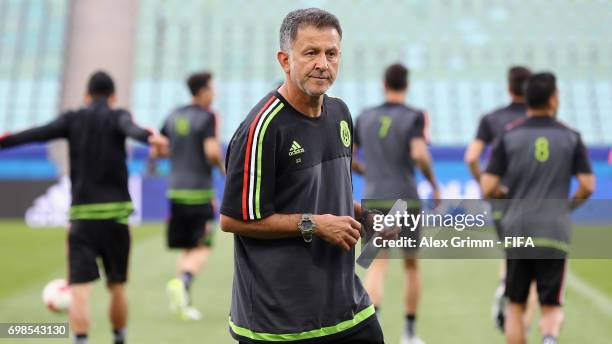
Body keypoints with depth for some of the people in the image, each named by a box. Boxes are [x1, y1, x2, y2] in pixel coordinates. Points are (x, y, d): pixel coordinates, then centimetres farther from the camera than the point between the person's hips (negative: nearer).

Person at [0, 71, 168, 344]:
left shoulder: (72, 120, 6)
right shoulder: (117, 117, 2)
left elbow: (35, 134, -2)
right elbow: (130, 129, -22)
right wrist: (149, 137, -43)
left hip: (82, 214, 0)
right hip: (116, 212, 0)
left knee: (80, 288, -7)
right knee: (116, 286, 16)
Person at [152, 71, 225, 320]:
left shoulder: (174, 117, 11)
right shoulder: (207, 117, -8)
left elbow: (155, 151, 13)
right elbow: (212, 151, -20)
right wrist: (222, 167, -1)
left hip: (176, 190, 6)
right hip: (199, 191, -6)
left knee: (187, 248, 14)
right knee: (202, 249, -1)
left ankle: (183, 300, 5)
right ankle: (182, 282, -27)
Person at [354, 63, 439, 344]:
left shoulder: (365, 117, 8)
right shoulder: (413, 116, -4)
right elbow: (419, 154, -19)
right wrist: (434, 184, -5)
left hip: (374, 200, 2)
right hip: (405, 199, -2)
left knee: (377, 265, -4)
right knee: (411, 265, 15)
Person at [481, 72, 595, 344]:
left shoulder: (509, 136, 2)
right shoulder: (570, 137, 3)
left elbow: (488, 188, -5)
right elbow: (587, 186, -3)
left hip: (517, 232, 0)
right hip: (555, 233, 0)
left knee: (515, 306, 14)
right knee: (552, 307, 6)